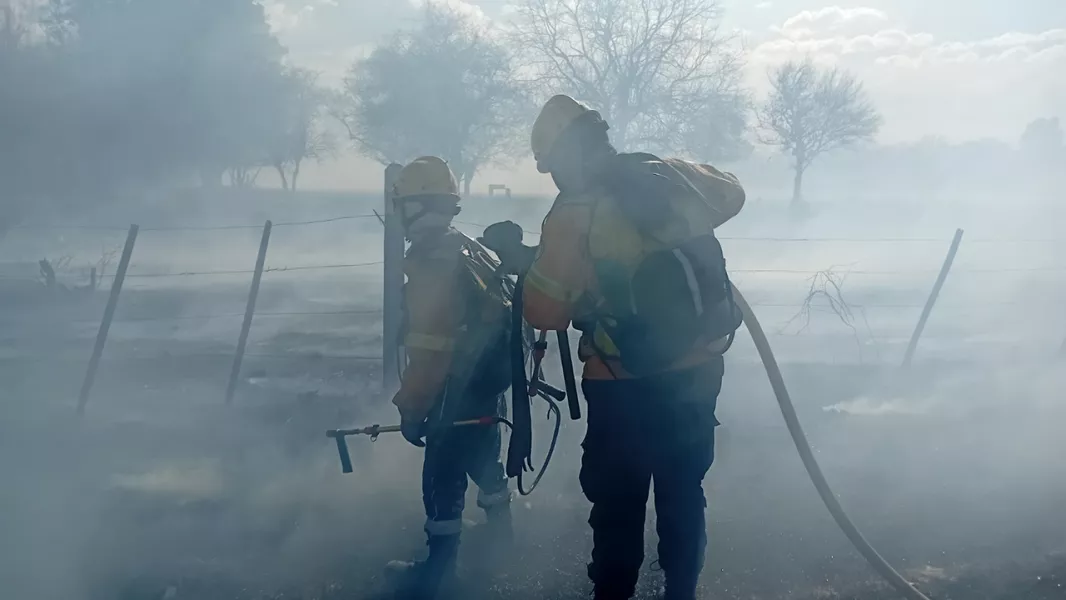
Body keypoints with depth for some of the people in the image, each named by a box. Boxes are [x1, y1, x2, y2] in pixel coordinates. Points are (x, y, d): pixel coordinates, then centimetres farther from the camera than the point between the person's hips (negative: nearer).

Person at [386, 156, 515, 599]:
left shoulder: (431, 265, -22)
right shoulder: (471, 250, 7)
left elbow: (429, 351, -24)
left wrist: (412, 408, -16)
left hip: (457, 392, -10)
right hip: (487, 382, 10)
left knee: (443, 478, 0)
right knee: (484, 459, 25)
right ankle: (499, 534, 43)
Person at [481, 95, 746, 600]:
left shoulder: (573, 216, -14)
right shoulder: (674, 176, 1)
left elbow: (546, 313, -11)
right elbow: (731, 194, 21)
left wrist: (522, 259, 5)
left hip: (626, 386, -5)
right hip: (698, 370, 5)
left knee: (617, 503, 10)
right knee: (684, 493, 19)